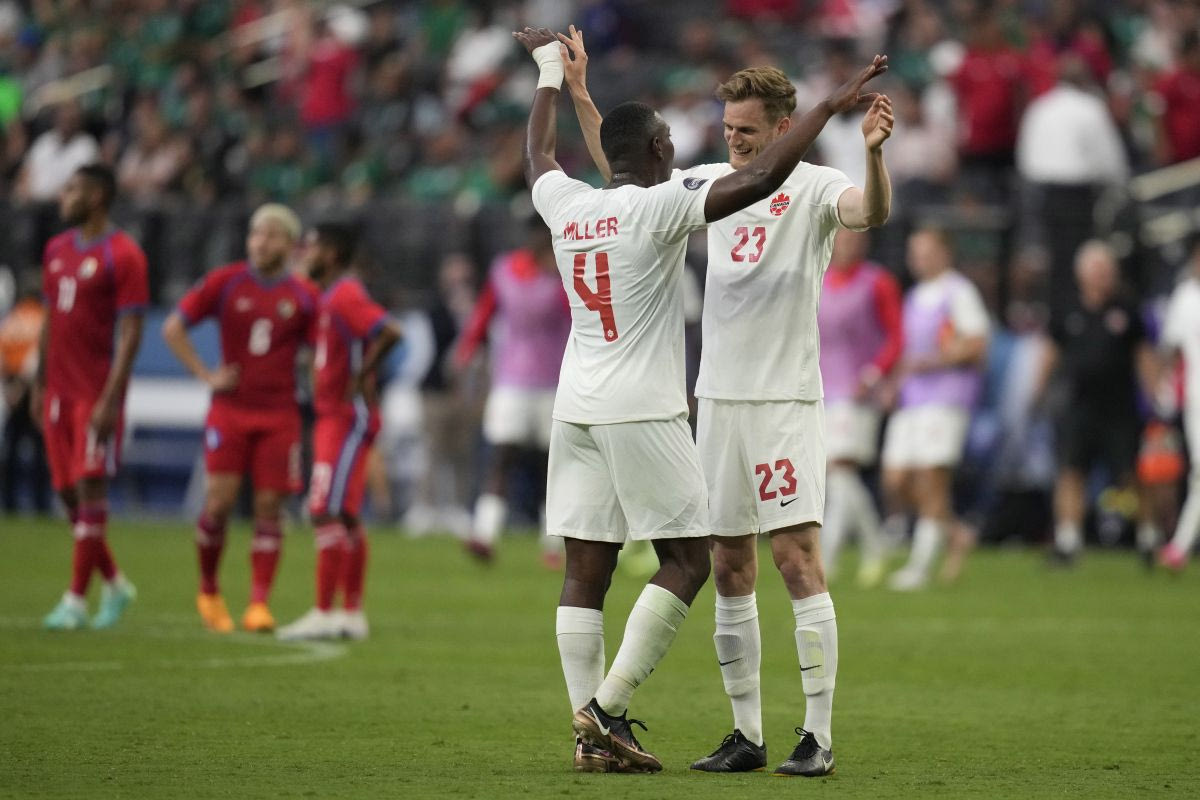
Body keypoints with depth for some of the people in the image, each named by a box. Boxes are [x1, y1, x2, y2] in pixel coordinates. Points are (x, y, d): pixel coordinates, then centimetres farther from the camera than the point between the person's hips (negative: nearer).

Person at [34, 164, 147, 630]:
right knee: (67, 491, 7)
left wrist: (110, 399, -18)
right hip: (59, 390, 7)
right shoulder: (57, 250, 13)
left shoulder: (123, 255, -9)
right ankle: (114, 584, 21)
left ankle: (76, 600, -4)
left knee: (90, 486, -7)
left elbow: (131, 332, -13)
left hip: (97, 393, -7)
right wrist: (40, 385, 16)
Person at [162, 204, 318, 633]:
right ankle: (208, 592, 12)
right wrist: (206, 374, -3)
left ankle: (259, 605, -3)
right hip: (230, 409, -1)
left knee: (269, 507, -4)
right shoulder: (225, 282, 1)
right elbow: (173, 328, 5)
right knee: (220, 501, -9)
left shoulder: (303, 296, 5)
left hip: (279, 415, 1)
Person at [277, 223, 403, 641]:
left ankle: (323, 614, -12)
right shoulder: (330, 297, 15)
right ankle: (352, 614, 17)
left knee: (327, 513, -11)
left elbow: (390, 332, -29)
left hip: (346, 419, -10)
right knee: (346, 517, 13)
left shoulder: (345, 296, -16)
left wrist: (361, 376, -22)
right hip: (332, 418, 10)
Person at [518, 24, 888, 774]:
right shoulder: (661, 206, -10)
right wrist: (831, 106, -13)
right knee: (686, 559, 2)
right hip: (642, 411, -7)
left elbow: (539, 157, 30)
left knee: (587, 571, 5)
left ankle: (594, 734, 3)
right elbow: (759, 179, -20)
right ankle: (608, 706, -6)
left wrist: (550, 74, 45)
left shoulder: (566, 205, 7)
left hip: (576, 408, 7)